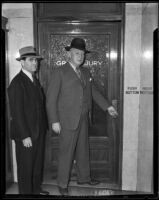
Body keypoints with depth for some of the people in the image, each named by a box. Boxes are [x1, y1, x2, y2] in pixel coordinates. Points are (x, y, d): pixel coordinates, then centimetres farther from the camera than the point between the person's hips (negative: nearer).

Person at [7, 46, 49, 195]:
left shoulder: (34, 80, 10)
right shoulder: (17, 83, -17)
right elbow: (17, 112, -19)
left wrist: (43, 127, 9)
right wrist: (25, 136, -20)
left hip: (39, 131, 8)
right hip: (26, 134, -8)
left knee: (38, 163, 20)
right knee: (26, 166, 7)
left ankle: (36, 189, 37)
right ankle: (26, 192, 25)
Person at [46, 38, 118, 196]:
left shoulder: (85, 72, 11)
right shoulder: (59, 72, -9)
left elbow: (93, 91, 21)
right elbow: (51, 98, -12)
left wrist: (107, 107, 13)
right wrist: (54, 121, -16)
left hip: (83, 120, 7)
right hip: (67, 121, -6)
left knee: (83, 150, 19)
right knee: (66, 152, 3)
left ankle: (83, 177, 37)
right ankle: (62, 184, 20)